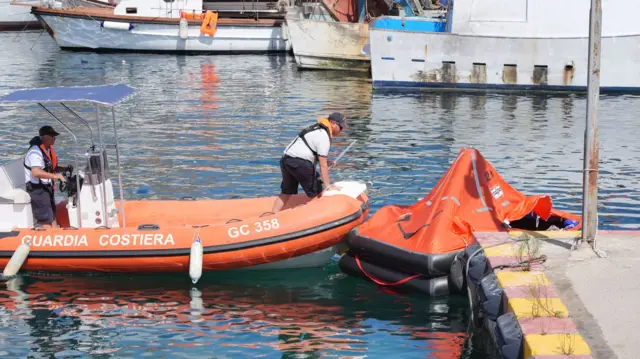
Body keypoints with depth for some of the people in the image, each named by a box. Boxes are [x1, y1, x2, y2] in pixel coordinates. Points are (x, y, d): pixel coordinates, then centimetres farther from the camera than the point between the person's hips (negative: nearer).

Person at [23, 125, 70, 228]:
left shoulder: (49, 149, 11)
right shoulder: (36, 151, -20)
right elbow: (36, 172, -33)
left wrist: (65, 169, 6)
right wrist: (55, 176, -32)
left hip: (47, 188, 10)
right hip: (37, 189, -10)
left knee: (51, 220, 16)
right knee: (46, 223, -13)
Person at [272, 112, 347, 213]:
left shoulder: (316, 127, 21)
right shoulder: (324, 136, -9)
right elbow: (323, 165, -12)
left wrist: (326, 161, 13)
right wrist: (328, 186, -11)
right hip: (300, 163, -9)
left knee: (286, 192, 17)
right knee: (315, 194, 2)